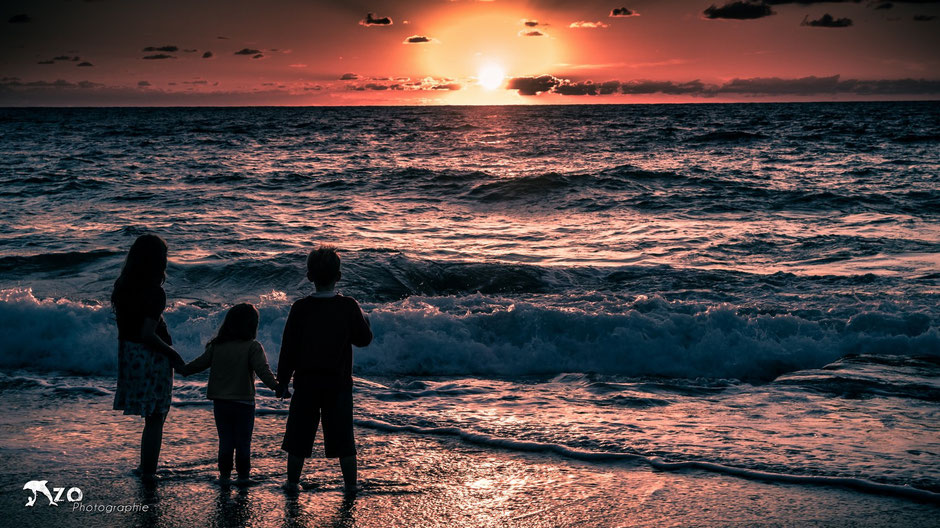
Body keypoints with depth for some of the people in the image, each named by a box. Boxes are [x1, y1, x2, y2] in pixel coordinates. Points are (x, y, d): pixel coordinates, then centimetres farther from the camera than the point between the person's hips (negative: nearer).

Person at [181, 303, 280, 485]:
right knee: (243, 441, 7)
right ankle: (243, 475, 11)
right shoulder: (253, 347, -9)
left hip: (220, 401, 3)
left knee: (225, 440, 11)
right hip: (243, 401, -3)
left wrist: (182, 369, 25)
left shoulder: (216, 346, 3)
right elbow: (262, 370, -21)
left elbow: (200, 363, 9)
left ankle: (224, 474, 12)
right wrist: (275, 386, -30)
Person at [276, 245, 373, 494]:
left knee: (299, 435, 12)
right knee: (343, 436, 8)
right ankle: (350, 484, 12)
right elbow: (364, 339, 2)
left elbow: (288, 348, -4)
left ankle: (293, 482, 21)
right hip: (339, 383, 0)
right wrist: (364, 321, 23)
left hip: (306, 382, 0)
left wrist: (282, 380, 5)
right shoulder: (349, 306, -8)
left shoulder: (300, 308, -8)